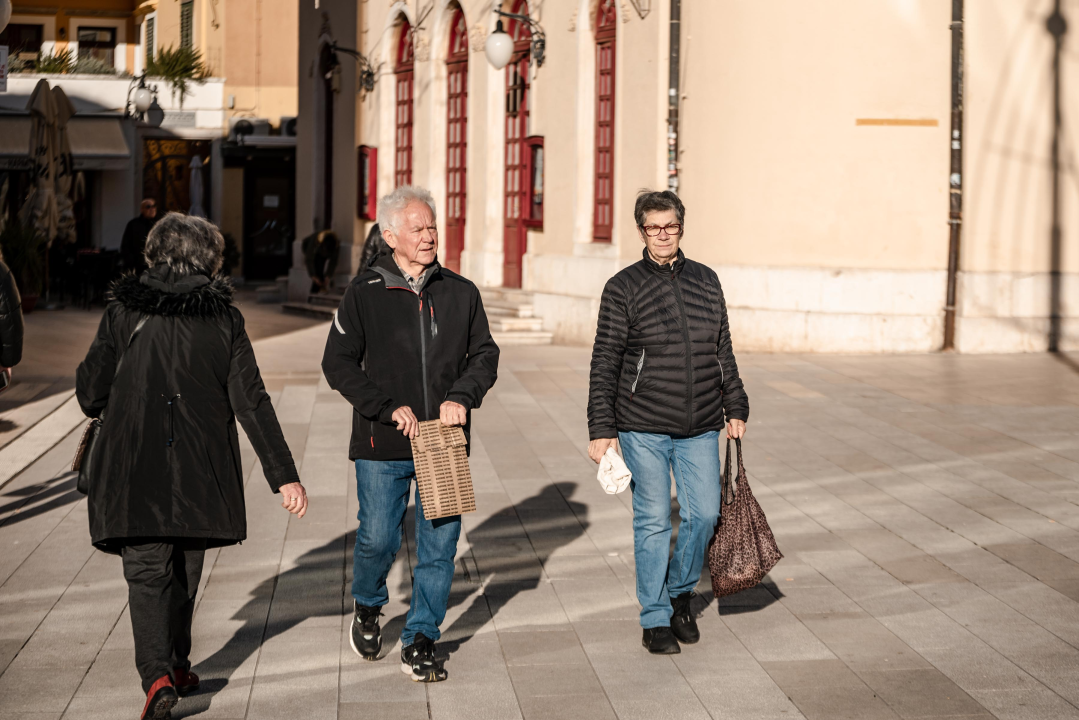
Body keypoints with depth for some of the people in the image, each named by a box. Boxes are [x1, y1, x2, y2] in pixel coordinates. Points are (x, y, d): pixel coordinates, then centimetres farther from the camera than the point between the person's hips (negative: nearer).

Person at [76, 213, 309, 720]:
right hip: (201, 470, 2)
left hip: (133, 469, -2)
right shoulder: (224, 318, -1)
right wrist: (284, 474, -4)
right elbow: (251, 402, -6)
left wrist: (105, 410, 23)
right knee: (184, 568, 19)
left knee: (147, 570, 0)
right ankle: (177, 665, 31)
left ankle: (157, 675, -18)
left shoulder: (123, 312, -3)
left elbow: (90, 395, -1)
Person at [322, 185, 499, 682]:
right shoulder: (365, 293, -1)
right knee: (379, 539, 0)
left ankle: (420, 642, 14)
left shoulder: (460, 293, 7)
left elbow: (484, 354, 13)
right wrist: (389, 407, -12)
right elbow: (339, 363, -2)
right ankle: (367, 609, 32)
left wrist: (461, 397, -6)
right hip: (382, 444, -2)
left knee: (440, 544, 2)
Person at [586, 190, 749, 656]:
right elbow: (604, 365, -3)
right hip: (643, 429, -3)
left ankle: (680, 591, 28)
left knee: (704, 514, 3)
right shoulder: (623, 288, -3)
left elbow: (723, 352, 17)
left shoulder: (706, 282, 9)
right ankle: (656, 620, 13)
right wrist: (601, 429, -8)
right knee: (653, 521, 1)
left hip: (700, 429, 3)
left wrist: (736, 408, 13)